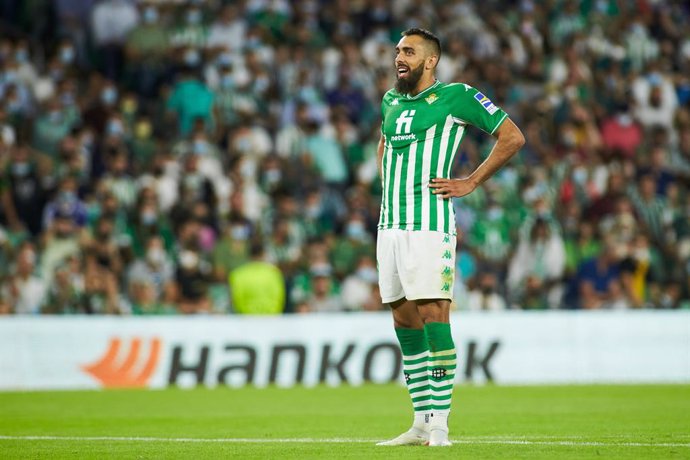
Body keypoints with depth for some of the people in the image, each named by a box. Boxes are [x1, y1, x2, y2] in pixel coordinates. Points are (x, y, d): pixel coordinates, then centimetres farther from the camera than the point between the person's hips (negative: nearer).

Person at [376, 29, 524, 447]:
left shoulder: (456, 97, -3)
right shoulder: (391, 101, 17)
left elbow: (512, 137, -2)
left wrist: (470, 183, -5)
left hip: (429, 227, -7)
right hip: (390, 225, 7)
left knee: (433, 317, -12)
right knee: (404, 321, 7)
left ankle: (439, 424, -10)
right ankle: (422, 422, 12)